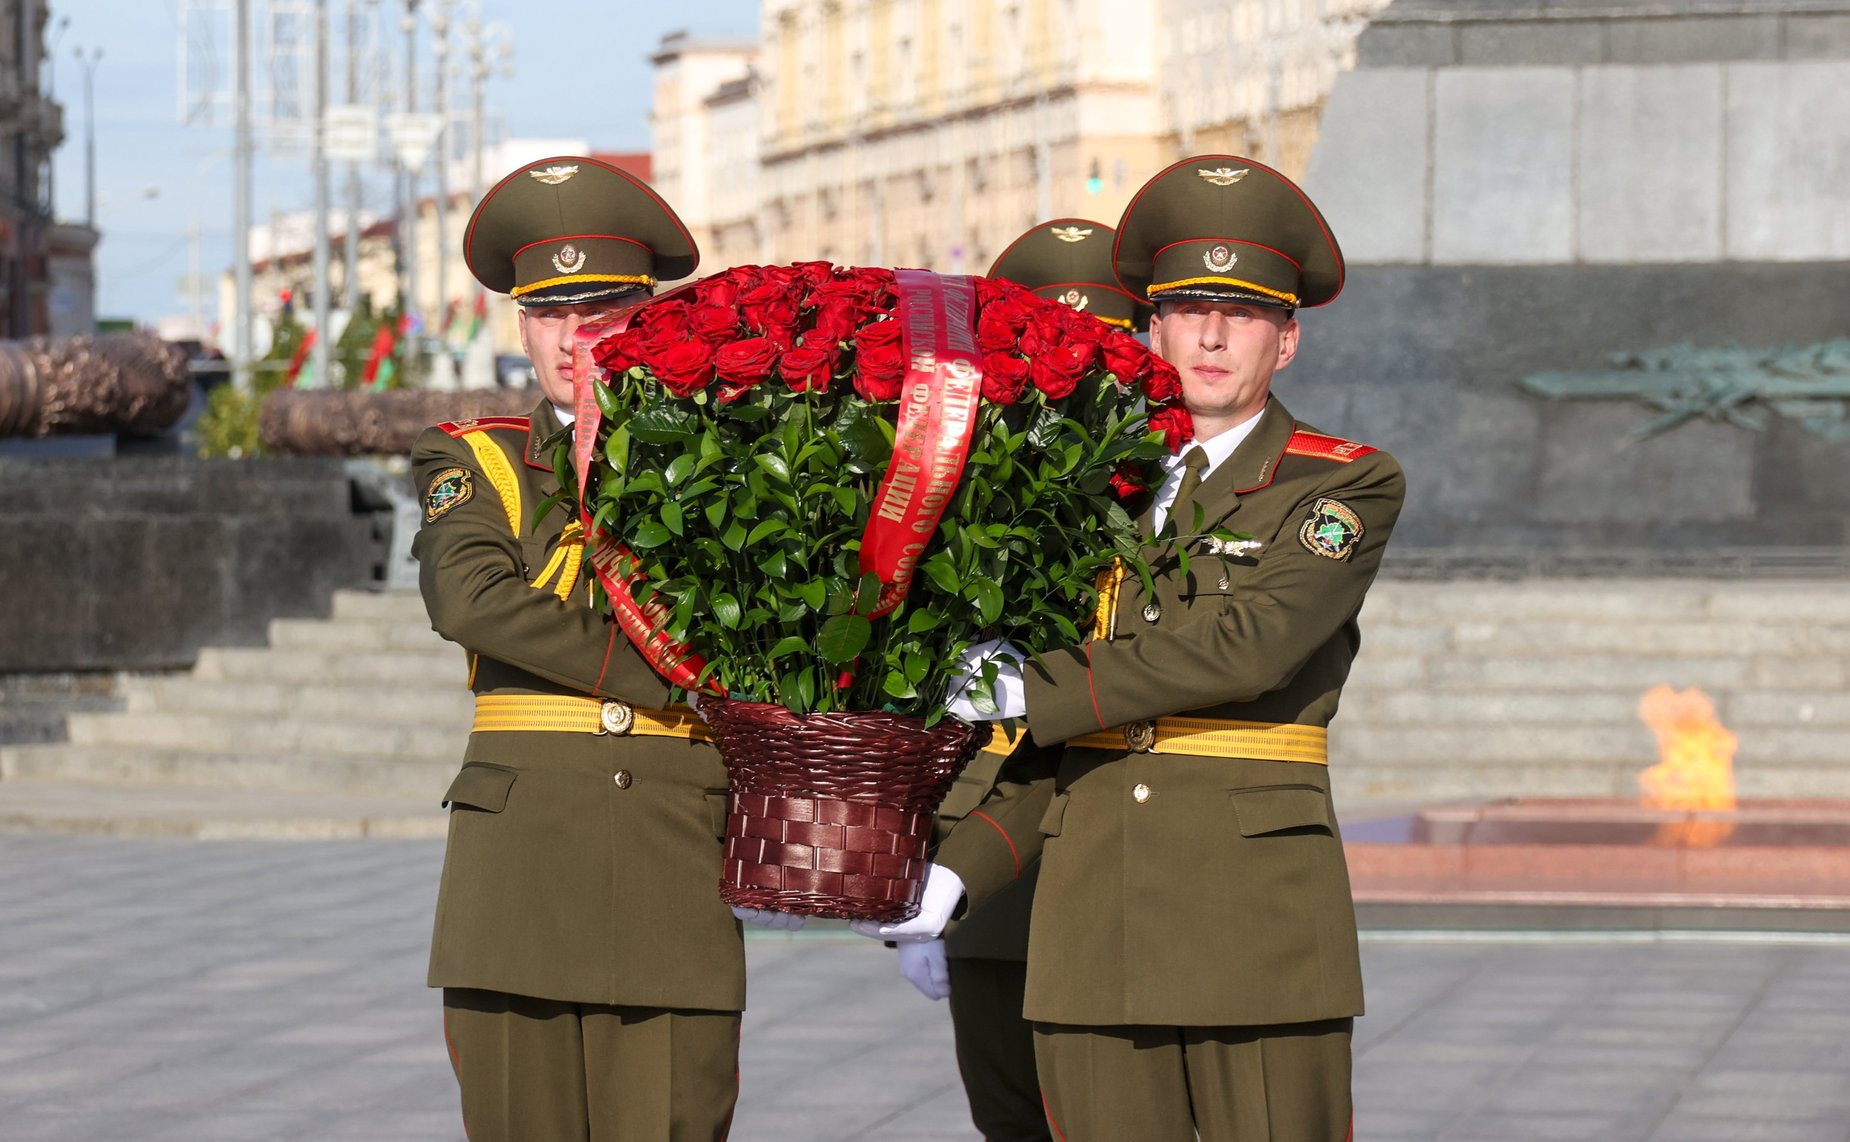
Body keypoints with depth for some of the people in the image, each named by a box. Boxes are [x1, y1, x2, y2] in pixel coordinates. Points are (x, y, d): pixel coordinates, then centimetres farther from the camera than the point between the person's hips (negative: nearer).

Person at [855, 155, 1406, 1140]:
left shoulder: (1348, 486, 2)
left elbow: (1250, 642, -15)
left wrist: (1034, 692, -11)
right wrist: (957, 873, 4)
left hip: (1257, 915, -4)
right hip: (1092, 930, 4)